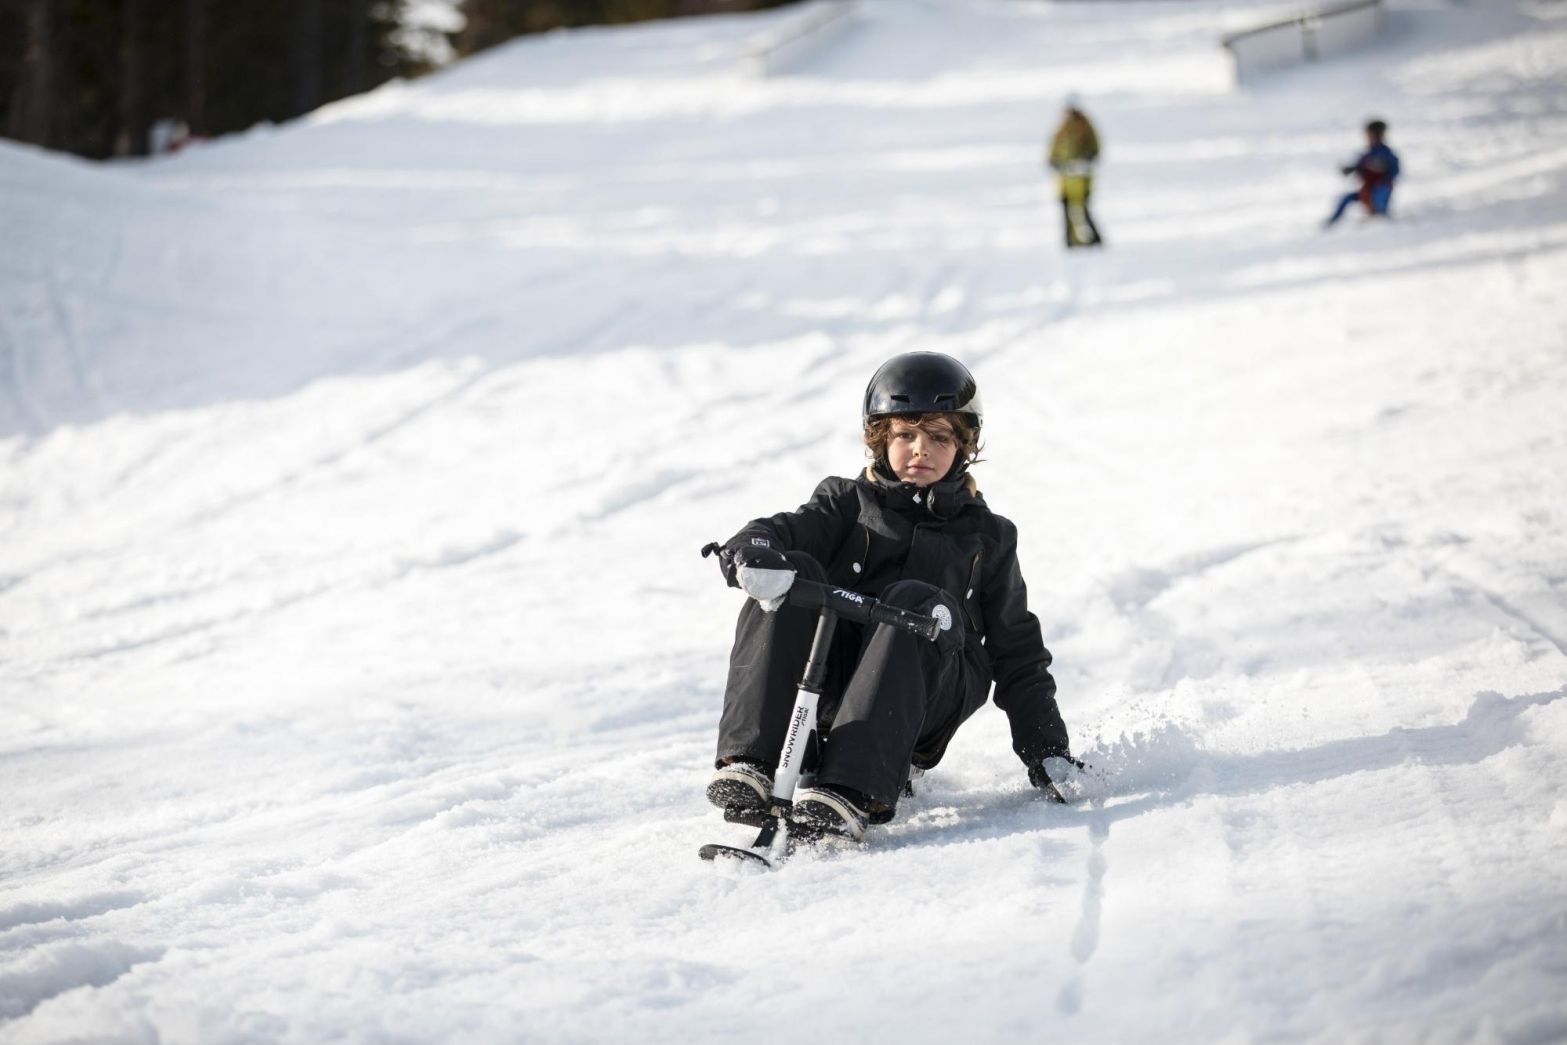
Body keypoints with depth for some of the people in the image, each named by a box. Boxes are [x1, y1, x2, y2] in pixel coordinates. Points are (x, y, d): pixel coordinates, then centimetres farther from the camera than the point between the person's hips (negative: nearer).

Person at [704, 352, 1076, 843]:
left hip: (920, 702, -1)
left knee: (914, 601, -32)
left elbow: (1018, 654, 20)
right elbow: (780, 531, 0)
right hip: (827, 683, 1)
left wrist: (1048, 749, 8)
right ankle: (747, 761, -35)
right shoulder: (849, 503, 20)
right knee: (792, 573, -24)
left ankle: (851, 793, -48)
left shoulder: (987, 536, 22)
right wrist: (752, 553, -25)